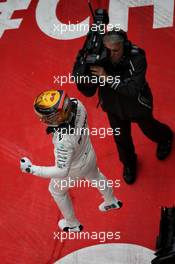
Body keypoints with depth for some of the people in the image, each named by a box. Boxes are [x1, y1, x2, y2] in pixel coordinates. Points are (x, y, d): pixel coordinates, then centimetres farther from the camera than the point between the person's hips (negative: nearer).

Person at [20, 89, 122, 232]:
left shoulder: (64, 140, -48)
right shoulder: (75, 103, -30)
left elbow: (62, 172, -38)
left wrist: (31, 168, -35)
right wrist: (56, 125, -10)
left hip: (74, 168, -6)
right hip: (89, 155, 6)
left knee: (57, 190, 27)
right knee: (95, 177, 37)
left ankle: (72, 224, 52)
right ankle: (112, 201, 67)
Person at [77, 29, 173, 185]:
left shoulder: (137, 59, -34)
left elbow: (133, 90, -40)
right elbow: (89, 92, -22)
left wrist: (108, 78, -47)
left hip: (137, 105, -2)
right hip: (114, 106, 2)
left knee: (149, 129, 26)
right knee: (121, 138, 22)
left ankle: (165, 137, 63)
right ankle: (129, 163, 55)